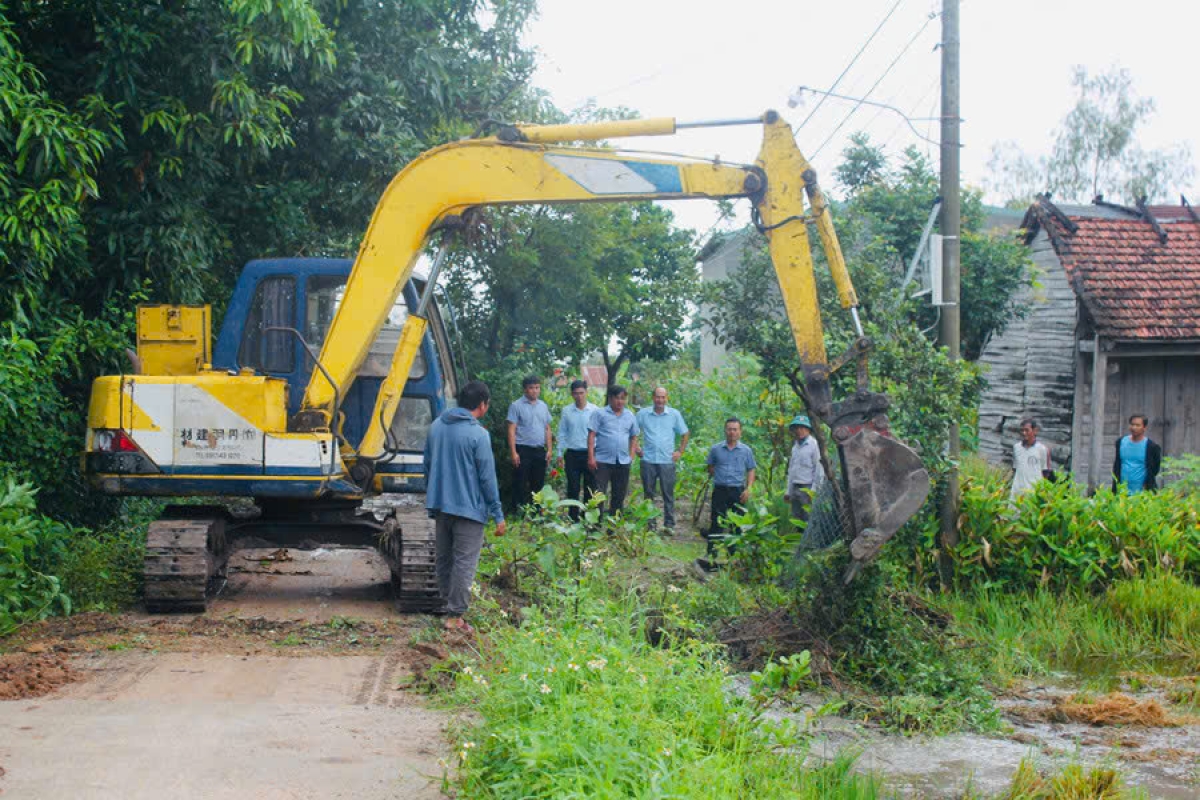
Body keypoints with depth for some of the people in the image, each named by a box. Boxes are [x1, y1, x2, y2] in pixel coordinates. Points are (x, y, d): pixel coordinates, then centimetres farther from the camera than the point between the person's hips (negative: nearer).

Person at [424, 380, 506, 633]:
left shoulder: (436, 426, 7)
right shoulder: (478, 434, -14)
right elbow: (487, 478, -12)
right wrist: (498, 515, -6)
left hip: (440, 506, 7)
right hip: (468, 508, -7)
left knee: (444, 559, 16)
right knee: (464, 563, -2)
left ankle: (448, 604, 26)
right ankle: (455, 615, -2)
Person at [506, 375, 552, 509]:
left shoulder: (543, 406, 13)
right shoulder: (516, 406, -4)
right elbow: (511, 430, -8)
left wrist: (549, 449, 8)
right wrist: (513, 452, -14)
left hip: (540, 451, 5)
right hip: (523, 450, -5)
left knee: (539, 484, 9)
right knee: (521, 485, -3)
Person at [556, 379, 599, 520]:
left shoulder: (595, 410, -2)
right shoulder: (566, 411, 5)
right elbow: (562, 433, 11)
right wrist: (560, 453, 6)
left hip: (590, 454, -2)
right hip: (572, 454, 2)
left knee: (590, 488, 3)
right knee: (573, 489, 4)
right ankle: (573, 518, 10)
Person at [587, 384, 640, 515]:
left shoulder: (630, 416, 11)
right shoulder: (600, 414, -2)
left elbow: (634, 437, 19)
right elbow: (591, 435, -6)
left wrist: (631, 455, 7)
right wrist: (591, 457, -12)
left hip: (623, 462, 4)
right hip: (603, 461, -4)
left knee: (619, 496, 10)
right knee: (599, 494, -6)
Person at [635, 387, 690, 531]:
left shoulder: (674, 415, 4)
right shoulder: (643, 414, 4)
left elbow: (685, 434, 12)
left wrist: (680, 451, 4)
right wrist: (635, 447, 3)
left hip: (667, 460, -1)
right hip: (648, 460, 1)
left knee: (668, 494, 0)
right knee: (648, 493, 5)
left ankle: (669, 524, 6)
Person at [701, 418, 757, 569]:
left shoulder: (746, 451, 4)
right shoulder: (716, 449, 4)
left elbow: (751, 470, 7)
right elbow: (710, 467, 16)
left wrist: (748, 489, -5)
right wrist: (719, 478, 3)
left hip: (738, 491, 1)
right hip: (720, 490, -1)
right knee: (716, 524, -7)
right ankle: (710, 556, -12)